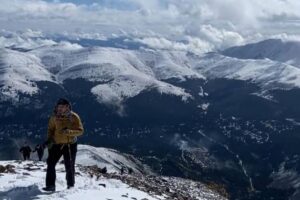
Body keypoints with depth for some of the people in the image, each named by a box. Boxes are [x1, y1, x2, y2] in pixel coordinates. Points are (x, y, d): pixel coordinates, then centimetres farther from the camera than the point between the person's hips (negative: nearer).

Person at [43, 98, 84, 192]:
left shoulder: (73, 117, -11)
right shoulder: (55, 117, -3)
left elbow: (80, 130, -13)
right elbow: (50, 129, 11)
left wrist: (69, 131, -29)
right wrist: (49, 139, -4)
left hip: (70, 144, -3)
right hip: (57, 144, 3)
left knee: (69, 166, 6)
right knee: (50, 163, -5)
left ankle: (71, 185, 23)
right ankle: (50, 185, 2)